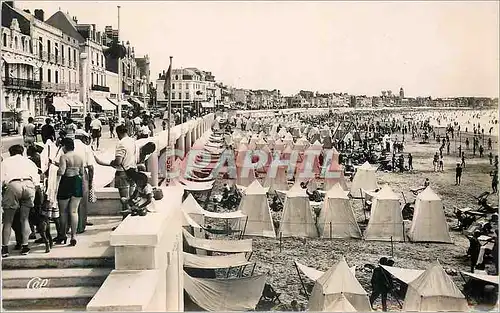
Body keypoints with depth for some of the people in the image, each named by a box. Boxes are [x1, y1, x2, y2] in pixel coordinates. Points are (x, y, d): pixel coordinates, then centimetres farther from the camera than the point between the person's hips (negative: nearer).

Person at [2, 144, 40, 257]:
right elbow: (37, 181, 18)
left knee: (8, 221, 4)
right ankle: (25, 246, 10)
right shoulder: (29, 162, 29)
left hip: (13, 185, -3)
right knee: (25, 219, 12)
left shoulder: (5, 162, 21)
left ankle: (5, 248, 2)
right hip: (29, 186, 3)